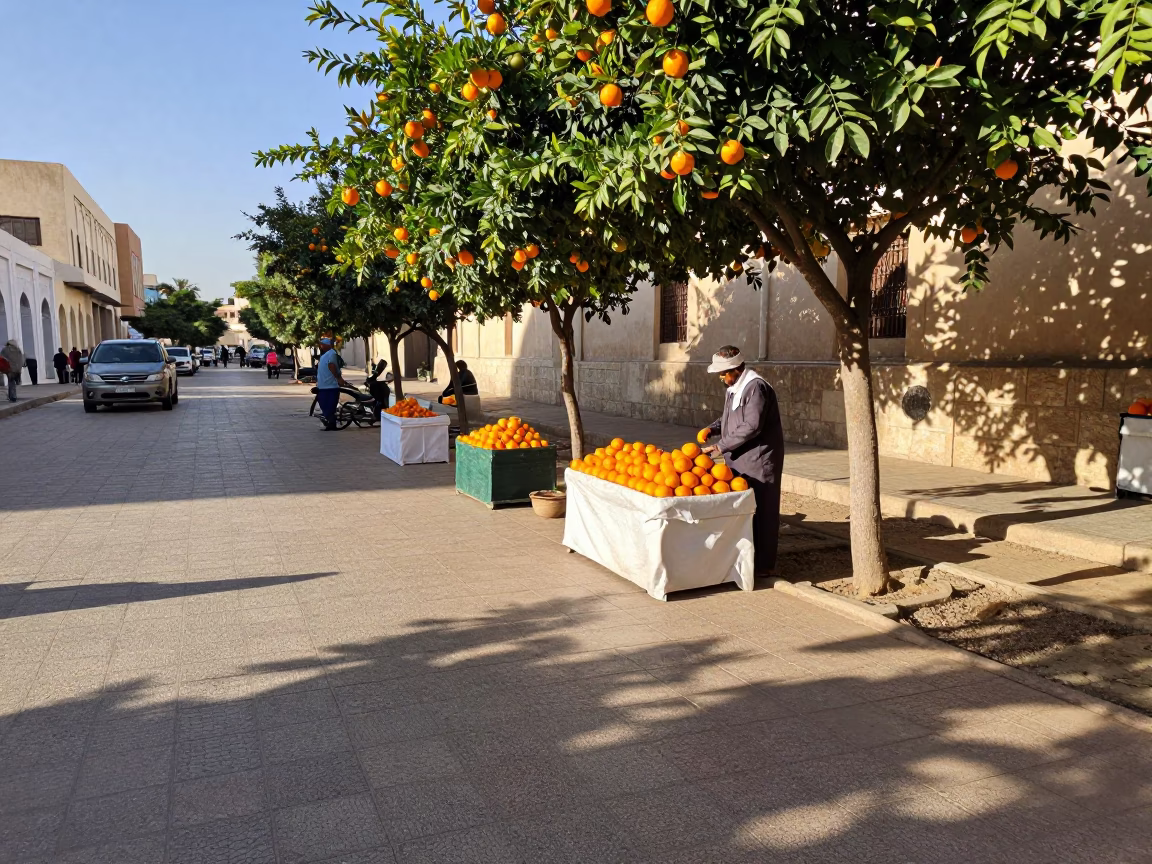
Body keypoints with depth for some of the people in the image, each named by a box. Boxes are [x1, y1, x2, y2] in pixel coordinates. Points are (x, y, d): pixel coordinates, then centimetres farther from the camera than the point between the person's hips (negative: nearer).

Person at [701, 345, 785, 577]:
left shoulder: (756, 387, -18)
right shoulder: (733, 388, 13)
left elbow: (751, 426, -25)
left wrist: (720, 446, -22)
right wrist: (713, 429, 5)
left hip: (758, 460, -9)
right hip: (739, 460, 9)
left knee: (760, 511, -2)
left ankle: (764, 565, 8)